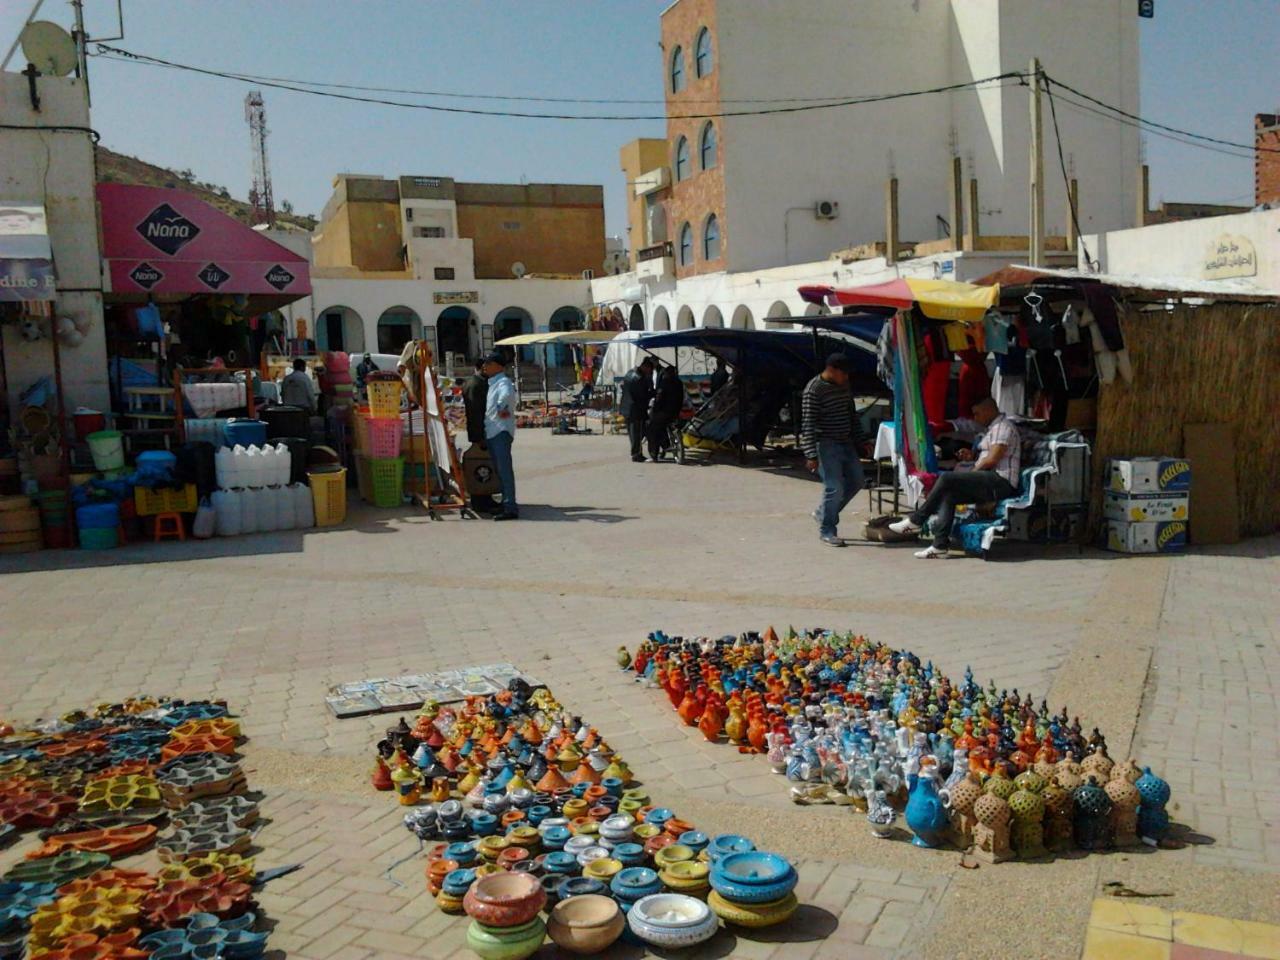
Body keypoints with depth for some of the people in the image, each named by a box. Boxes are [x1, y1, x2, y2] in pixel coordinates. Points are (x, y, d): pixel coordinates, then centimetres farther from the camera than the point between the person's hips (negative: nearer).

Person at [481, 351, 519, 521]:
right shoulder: (492, 383, 19)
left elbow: (507, 394, -35)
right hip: (491, 432, 10)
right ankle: (506, 504, 23)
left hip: (501, 431, -10)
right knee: (499, 470, 15)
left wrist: (501, 408, -21)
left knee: (505, 470, -12)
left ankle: (511, 508, -12)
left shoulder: (503, 382, -12)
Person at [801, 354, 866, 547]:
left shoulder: (844, 385, 8)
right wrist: (811, 455, -22)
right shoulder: (814, 389, -16)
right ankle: (827, 530, 6)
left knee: (856, 480, 13)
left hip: (846, 443, 8)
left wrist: (859, 441, 18)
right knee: (834, 488, -10)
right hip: (826, 445, -8)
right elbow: (808, 424, -18)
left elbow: (852, 415, 19)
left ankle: (822, 513, 27)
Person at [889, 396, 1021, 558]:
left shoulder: (1003, 426, -7)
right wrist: (973, 457, 11)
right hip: (991, 482, 10)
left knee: (946, 478, -19)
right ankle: (940, 545, -18)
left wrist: (973, 470, -2)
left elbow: (992, 459, -17)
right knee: (948, 494, -8)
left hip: (1001, 482, -10)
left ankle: (916, 520, -9)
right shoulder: (993, 428, 25)